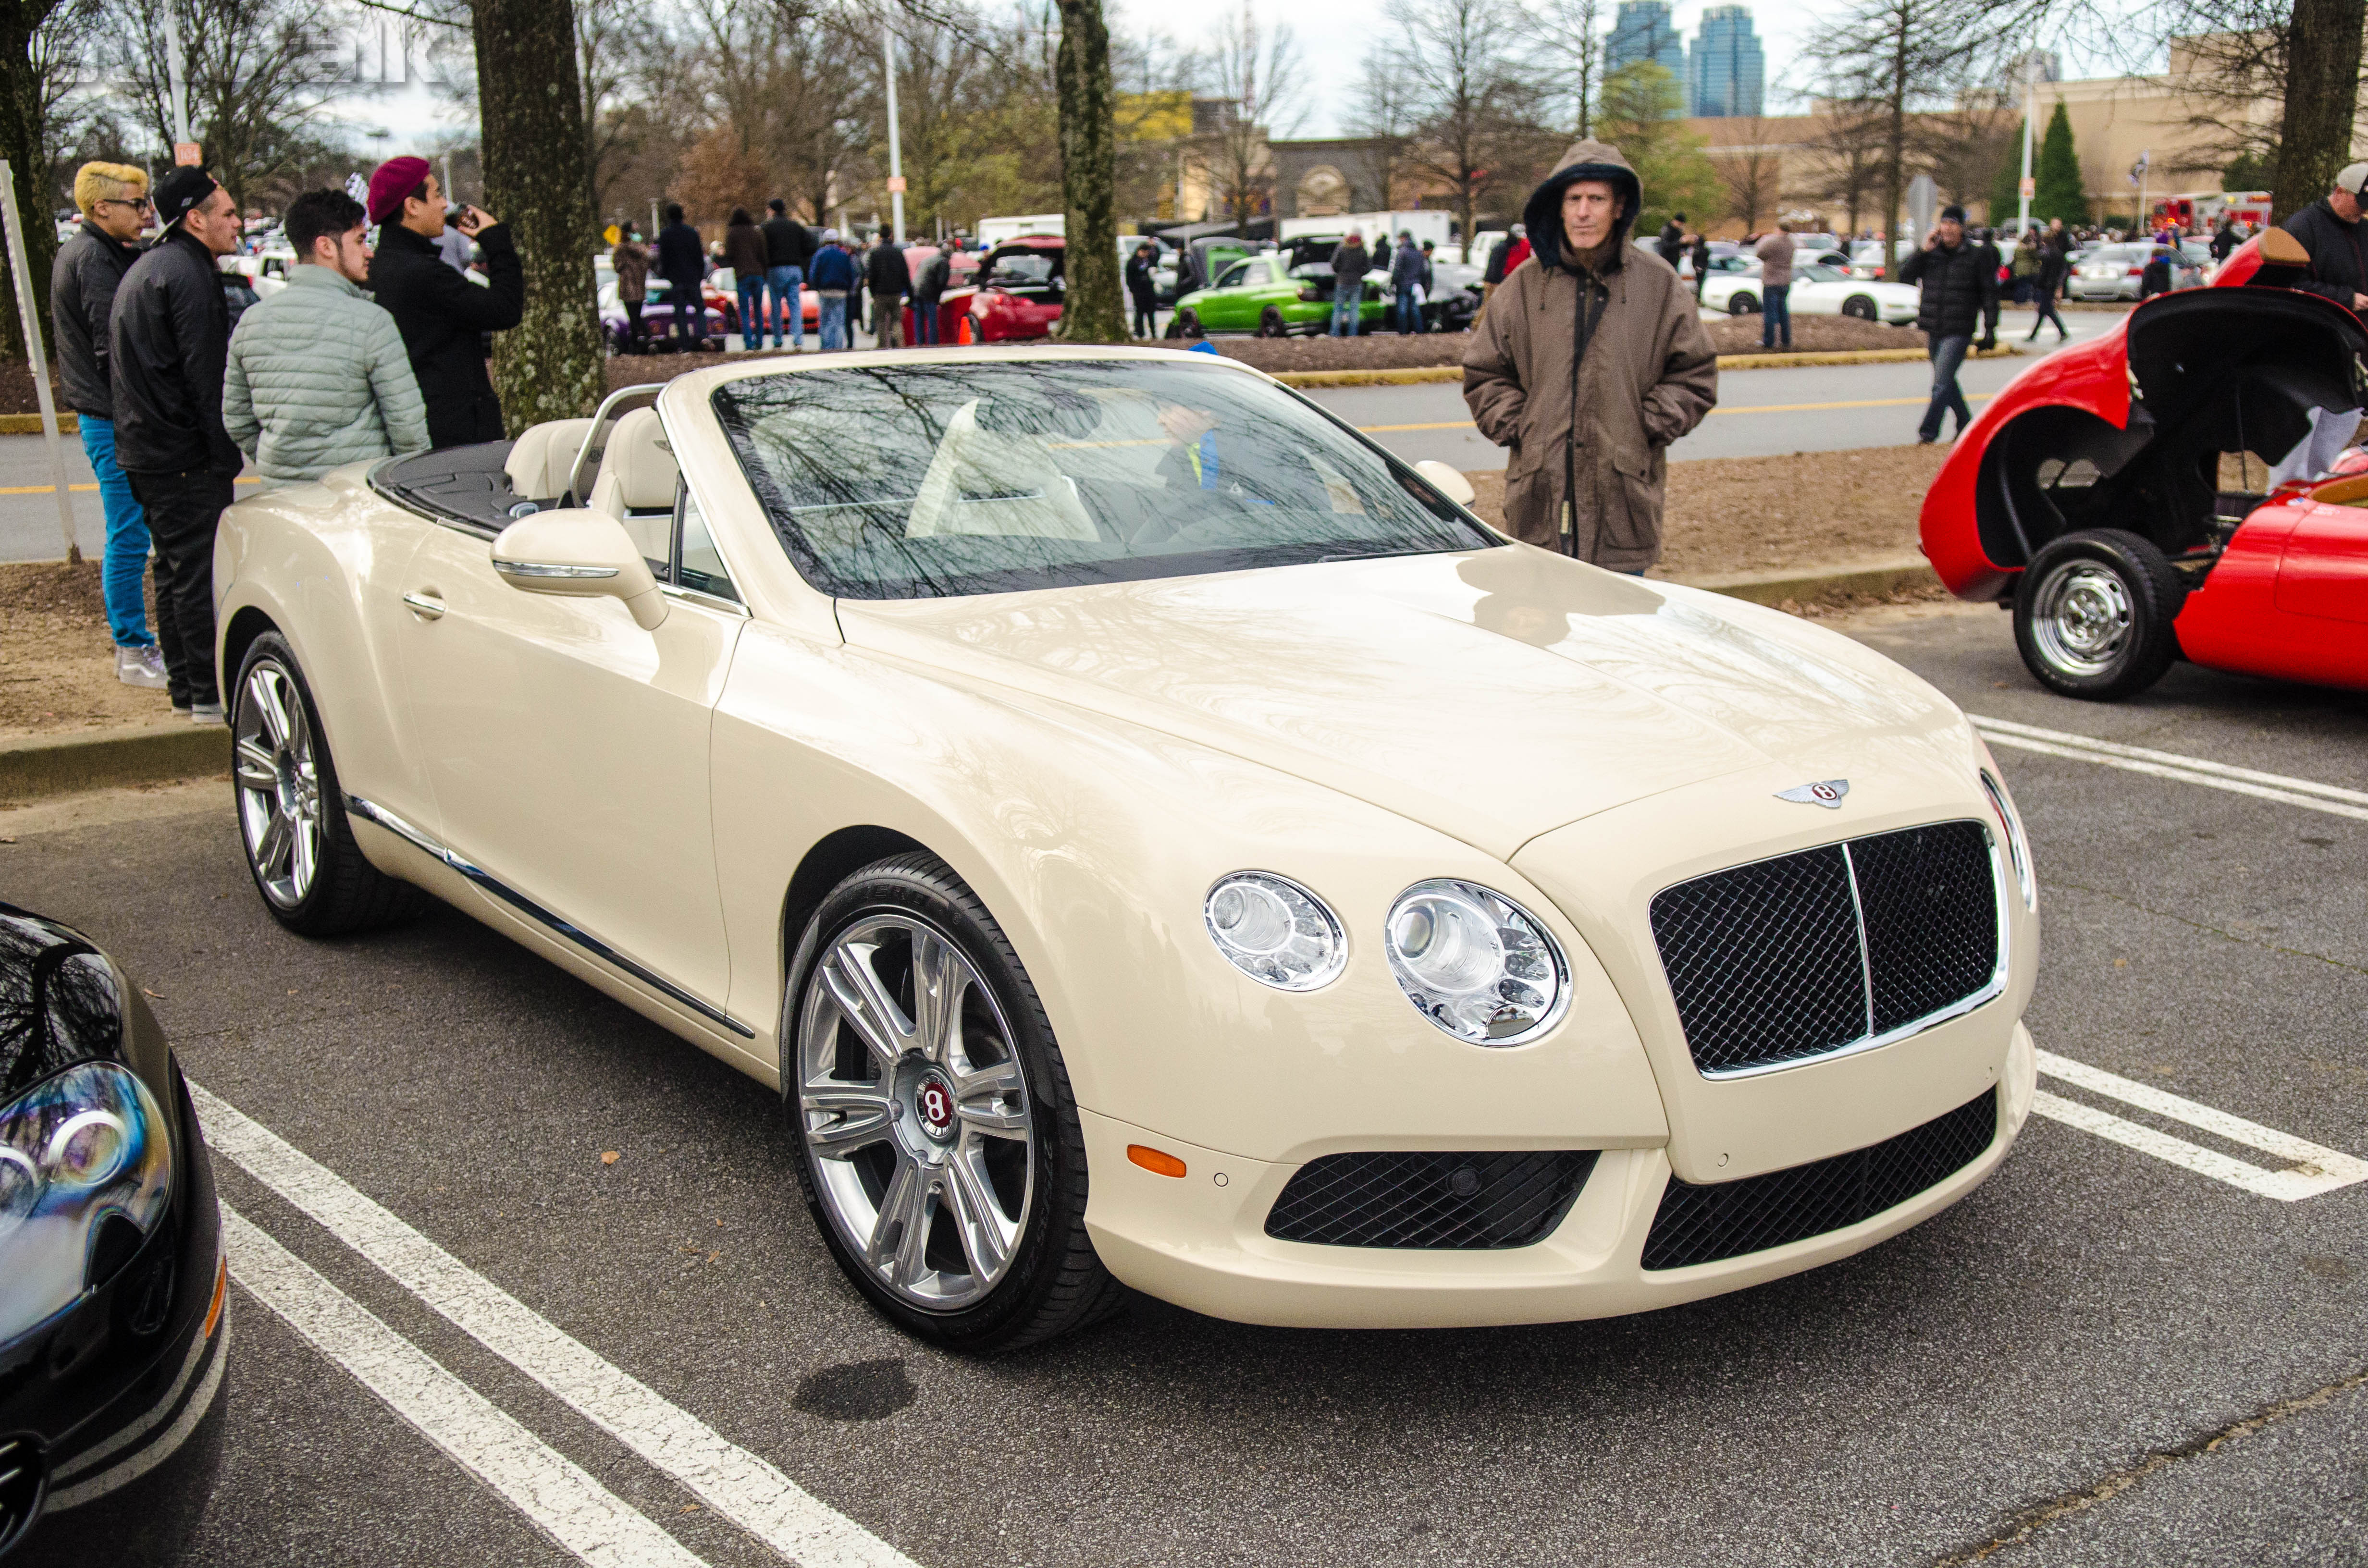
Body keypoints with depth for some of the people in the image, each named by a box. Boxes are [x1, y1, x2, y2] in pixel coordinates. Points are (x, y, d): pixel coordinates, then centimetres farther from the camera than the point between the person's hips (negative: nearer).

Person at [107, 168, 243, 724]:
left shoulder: (142, 270, 18)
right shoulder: (188, 274, -14)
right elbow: (205, 375, -19)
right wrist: (225, 457, -18)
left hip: (143, 451, 10)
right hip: (187, 458, -10)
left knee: (175, 569, 16)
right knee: (203, 572, -6)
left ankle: (184, 684, 23)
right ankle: (211, 693, -4)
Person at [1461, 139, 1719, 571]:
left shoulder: (1659, 284, 5)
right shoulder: (1523, 285, 7)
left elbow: (1695, 375, 10)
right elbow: (1483, 374, 14)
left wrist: (1645, 428, -1)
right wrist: (1518, 427, 1)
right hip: (1540, 499, 1)